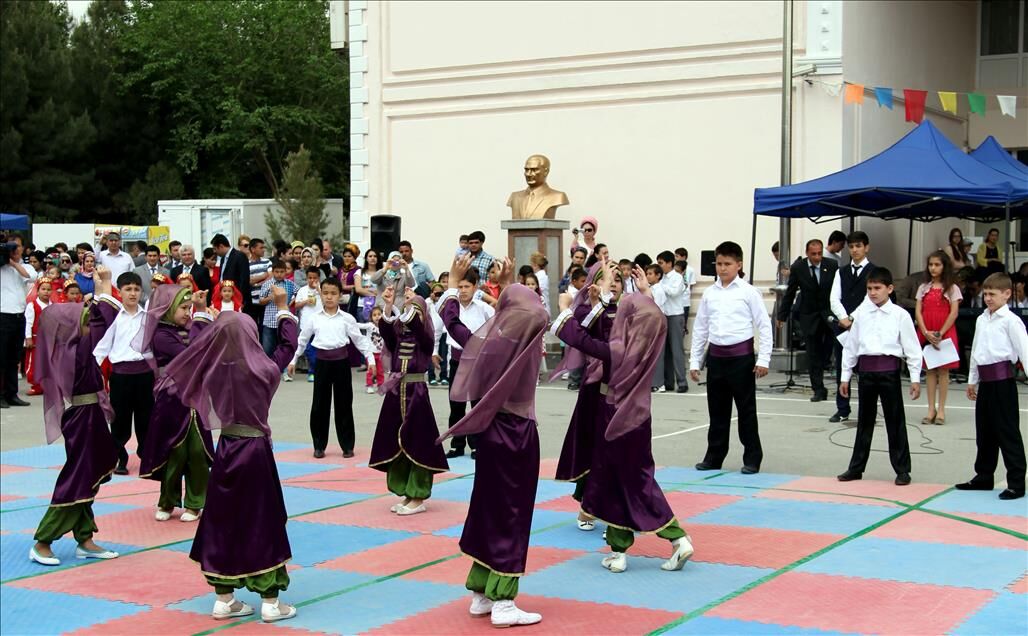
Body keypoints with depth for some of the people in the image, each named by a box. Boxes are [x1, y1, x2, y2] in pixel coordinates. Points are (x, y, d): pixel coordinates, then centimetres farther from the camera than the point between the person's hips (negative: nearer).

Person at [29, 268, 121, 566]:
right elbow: (106, 323, -25)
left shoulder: (68, 347, 6)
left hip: (86, 415, 9)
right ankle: (42, 543, 4)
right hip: (83, 417, -9)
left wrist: (100, 290, 15)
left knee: (88, 478, 14)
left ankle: (84, 540, 22)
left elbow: (97, 320, 19)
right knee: (77, 478, -3)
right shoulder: (74, 347, -20)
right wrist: (104, 288, -14)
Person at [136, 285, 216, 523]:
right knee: (175, 452, 2)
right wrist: (202, 319, -19)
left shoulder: (188, 330, 8)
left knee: (198, 452, 2)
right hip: (173, 401, -5)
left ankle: (194, 503, 13)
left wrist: (203, 312, 0)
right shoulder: (161, 335, -11)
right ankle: (167, 502, 19)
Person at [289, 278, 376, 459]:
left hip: (341, 361, -1)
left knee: (343, 403, 4)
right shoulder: (315, 318, 4)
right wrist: (293, 360, 17)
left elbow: (359, 339, 4)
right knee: (320, 404, 5)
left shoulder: (346, 318, -1)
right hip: (322, 361, 1)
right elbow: (302, 339, 14)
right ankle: (319, 445, 16)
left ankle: (347, 445, 14)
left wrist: (370, 358, -2)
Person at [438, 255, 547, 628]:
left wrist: (454, 282, 19)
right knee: (511, 515, 1)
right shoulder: (530, 344, -13)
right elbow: (524, 315, 8)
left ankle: (481, 594, 22)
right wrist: (508, 285, 21)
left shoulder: (487, 342, -10)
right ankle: (502, 605, -1)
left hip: (492, 432, 2)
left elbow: (451, 322, 7)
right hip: (520, 433, -2)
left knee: (488, 509, 14)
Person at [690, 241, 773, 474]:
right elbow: (700, 327, 12)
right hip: (716, 356, 4)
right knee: (717, 409, 11)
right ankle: (714, 457, 20)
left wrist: (763, 359, -10)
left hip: (741, 355, -4)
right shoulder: (709, 293, 7)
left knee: (746, 409, 3)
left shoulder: (748, 292, -4)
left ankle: (752, 458, 12)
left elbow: (764, 325, -4)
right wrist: (695, 361, 9)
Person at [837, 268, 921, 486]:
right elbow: (851, 345, 11)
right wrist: (845, 376, 11)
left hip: (889, 370, -3)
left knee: (895, 420, 2)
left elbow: (912, 348, -2)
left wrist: (915, 378, -5)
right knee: (864, 420, 12)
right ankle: (856, 467, 21)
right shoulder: (862, 314, 6)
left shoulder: (900, 315, -3)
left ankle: (902, 469, 12)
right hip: (866, 370, 3)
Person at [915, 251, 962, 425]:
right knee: (929, 370, 4)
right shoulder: (924, 287, 10)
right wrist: (926, 332, -11)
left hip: (945, 334, -3)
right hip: (925, 334, 3)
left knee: (943, 370, 0)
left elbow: (954, 313, -6)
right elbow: (918, 312, 3)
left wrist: (940, 334, -15)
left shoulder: (952, 288, 2)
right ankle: (931, 409, 7)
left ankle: (941, 410, 4)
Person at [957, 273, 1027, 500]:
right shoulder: (982, 320, 13)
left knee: (1008, 431, -4)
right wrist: (972, 380, 23)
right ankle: (983, 476, 28)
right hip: (985, 379, 8)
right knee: (984, 431, 16)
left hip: (1002, 378, -8)